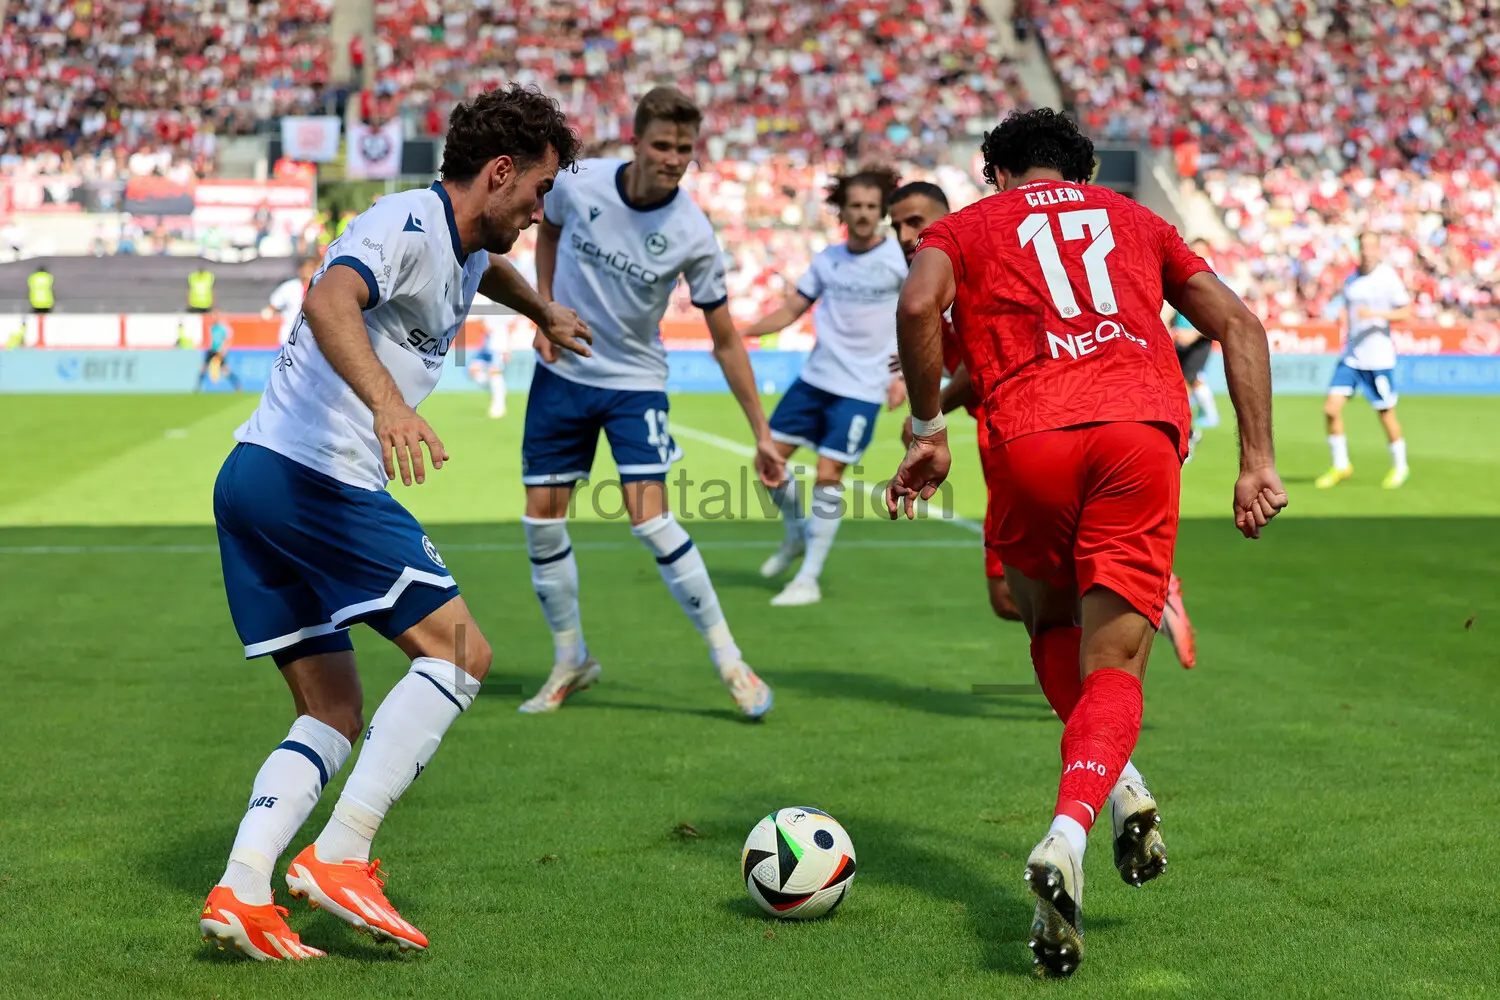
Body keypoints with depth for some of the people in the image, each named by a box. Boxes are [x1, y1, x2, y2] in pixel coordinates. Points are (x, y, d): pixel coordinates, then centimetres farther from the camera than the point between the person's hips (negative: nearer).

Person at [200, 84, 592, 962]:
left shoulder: (464, 248, 20)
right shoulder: (409, 225, -10)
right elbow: (329, 301, -32)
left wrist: (545, 314, 66)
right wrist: (388, 400, -48)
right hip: (316, 476, -10)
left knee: (334, 714, 9)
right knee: (459, 652, -7)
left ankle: (242, 892, -4)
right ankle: (340, 857, -12)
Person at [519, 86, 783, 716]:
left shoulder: (693, 234, -18)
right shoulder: (578, 183, -13)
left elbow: (725, 340, -9)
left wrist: (762, 433, -10)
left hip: (634, 382, -3)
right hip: (561, 373, 3)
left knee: (649, 518, -17)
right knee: (542, 516, 1)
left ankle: (729, 660, -5)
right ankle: (571, 659, 20)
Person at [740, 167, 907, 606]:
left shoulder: (899, 257, -7)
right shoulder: (827, 259, 7)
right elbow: (791, 309, 12)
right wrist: (740, 331, -1)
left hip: (861, 389, -5)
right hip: (814, 379, 5)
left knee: (828, 475, -10)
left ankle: (809, 580, 0)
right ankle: (796, 535, 30)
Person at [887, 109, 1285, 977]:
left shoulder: (965, 227, 21)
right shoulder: (1135, 219, 29)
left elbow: (919, 305, -3)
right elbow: (1239, 324, 19)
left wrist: (929, 430, 6)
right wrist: (1259, 462, 15)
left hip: (1032, 442, -1)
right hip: (1144, 432, 1)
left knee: (1050, 620, 27)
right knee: (1112, 666, 1)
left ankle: (1117, 783, 10)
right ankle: (1068, 836, -23)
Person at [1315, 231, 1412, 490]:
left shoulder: (1388, 277, -8)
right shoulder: (1351, 280, 9)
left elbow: (1406, 312, -10)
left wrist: (1375, 314, -21)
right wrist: (1348, 335, 8)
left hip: (1378, 359, -5)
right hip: (1350, 356, 5)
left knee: (1386, 414, 4)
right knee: (1331, 408, -5)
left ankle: (1400, 467, 24)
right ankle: (1341, 466, 11)